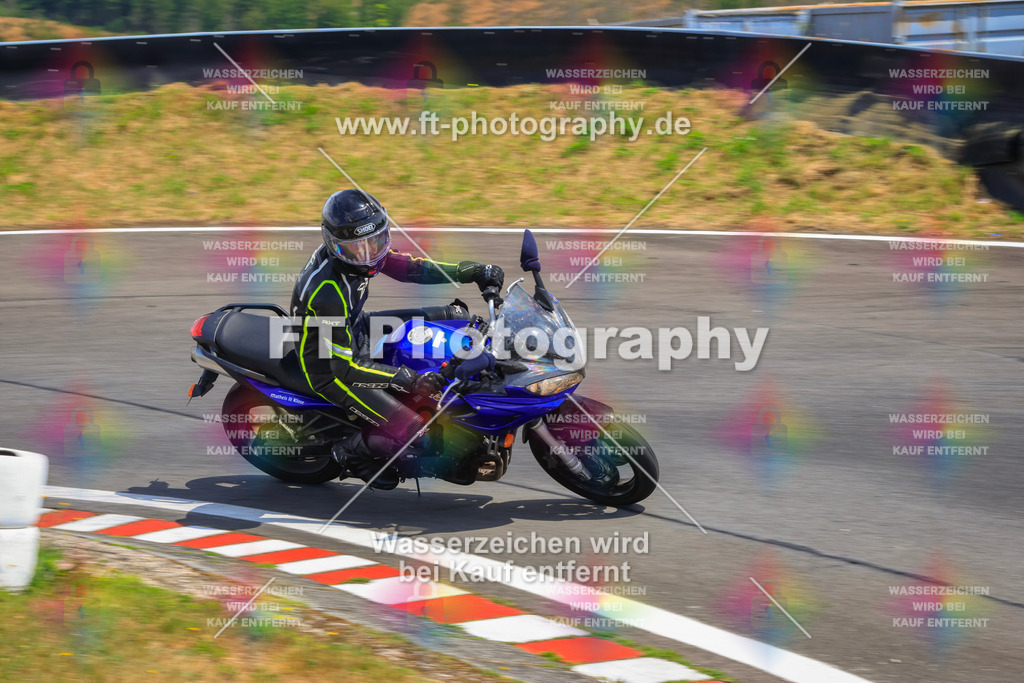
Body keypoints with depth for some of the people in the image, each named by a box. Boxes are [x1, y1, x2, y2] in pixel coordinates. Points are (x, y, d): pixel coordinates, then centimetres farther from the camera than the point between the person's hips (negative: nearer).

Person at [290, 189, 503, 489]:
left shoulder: (355, 251, -12)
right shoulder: (328, 292, -36)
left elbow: (409, 268, -1)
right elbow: (348, 367, -34)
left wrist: (472, 271, -10)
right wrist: (408, 380, -39)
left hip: (356, 332, 9)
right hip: (330, 368, -9)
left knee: (455, 317, 6)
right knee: (409, 430, -20)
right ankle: (350, 453, 9)